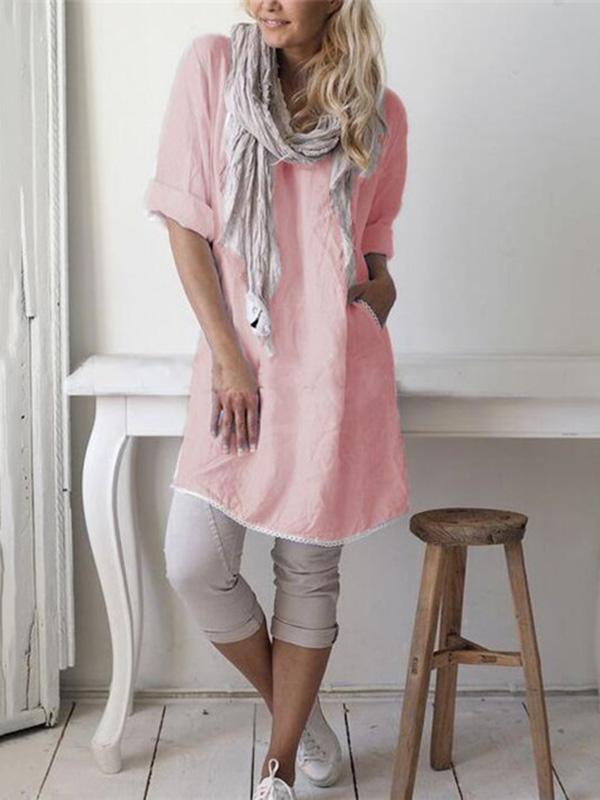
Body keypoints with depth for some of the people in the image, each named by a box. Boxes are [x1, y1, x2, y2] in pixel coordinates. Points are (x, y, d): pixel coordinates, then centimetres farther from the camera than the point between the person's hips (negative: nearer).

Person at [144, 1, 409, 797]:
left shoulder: (380, 111, 5)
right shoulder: (213, 65, 1)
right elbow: (184, 221, -2)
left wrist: (382, 287, -4)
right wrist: (228, 358, -8)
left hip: (335, 365, 0)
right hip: (238, 357, 0)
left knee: (309, 569, 5)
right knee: (195, 564, -6)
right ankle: (295, 710, 22)